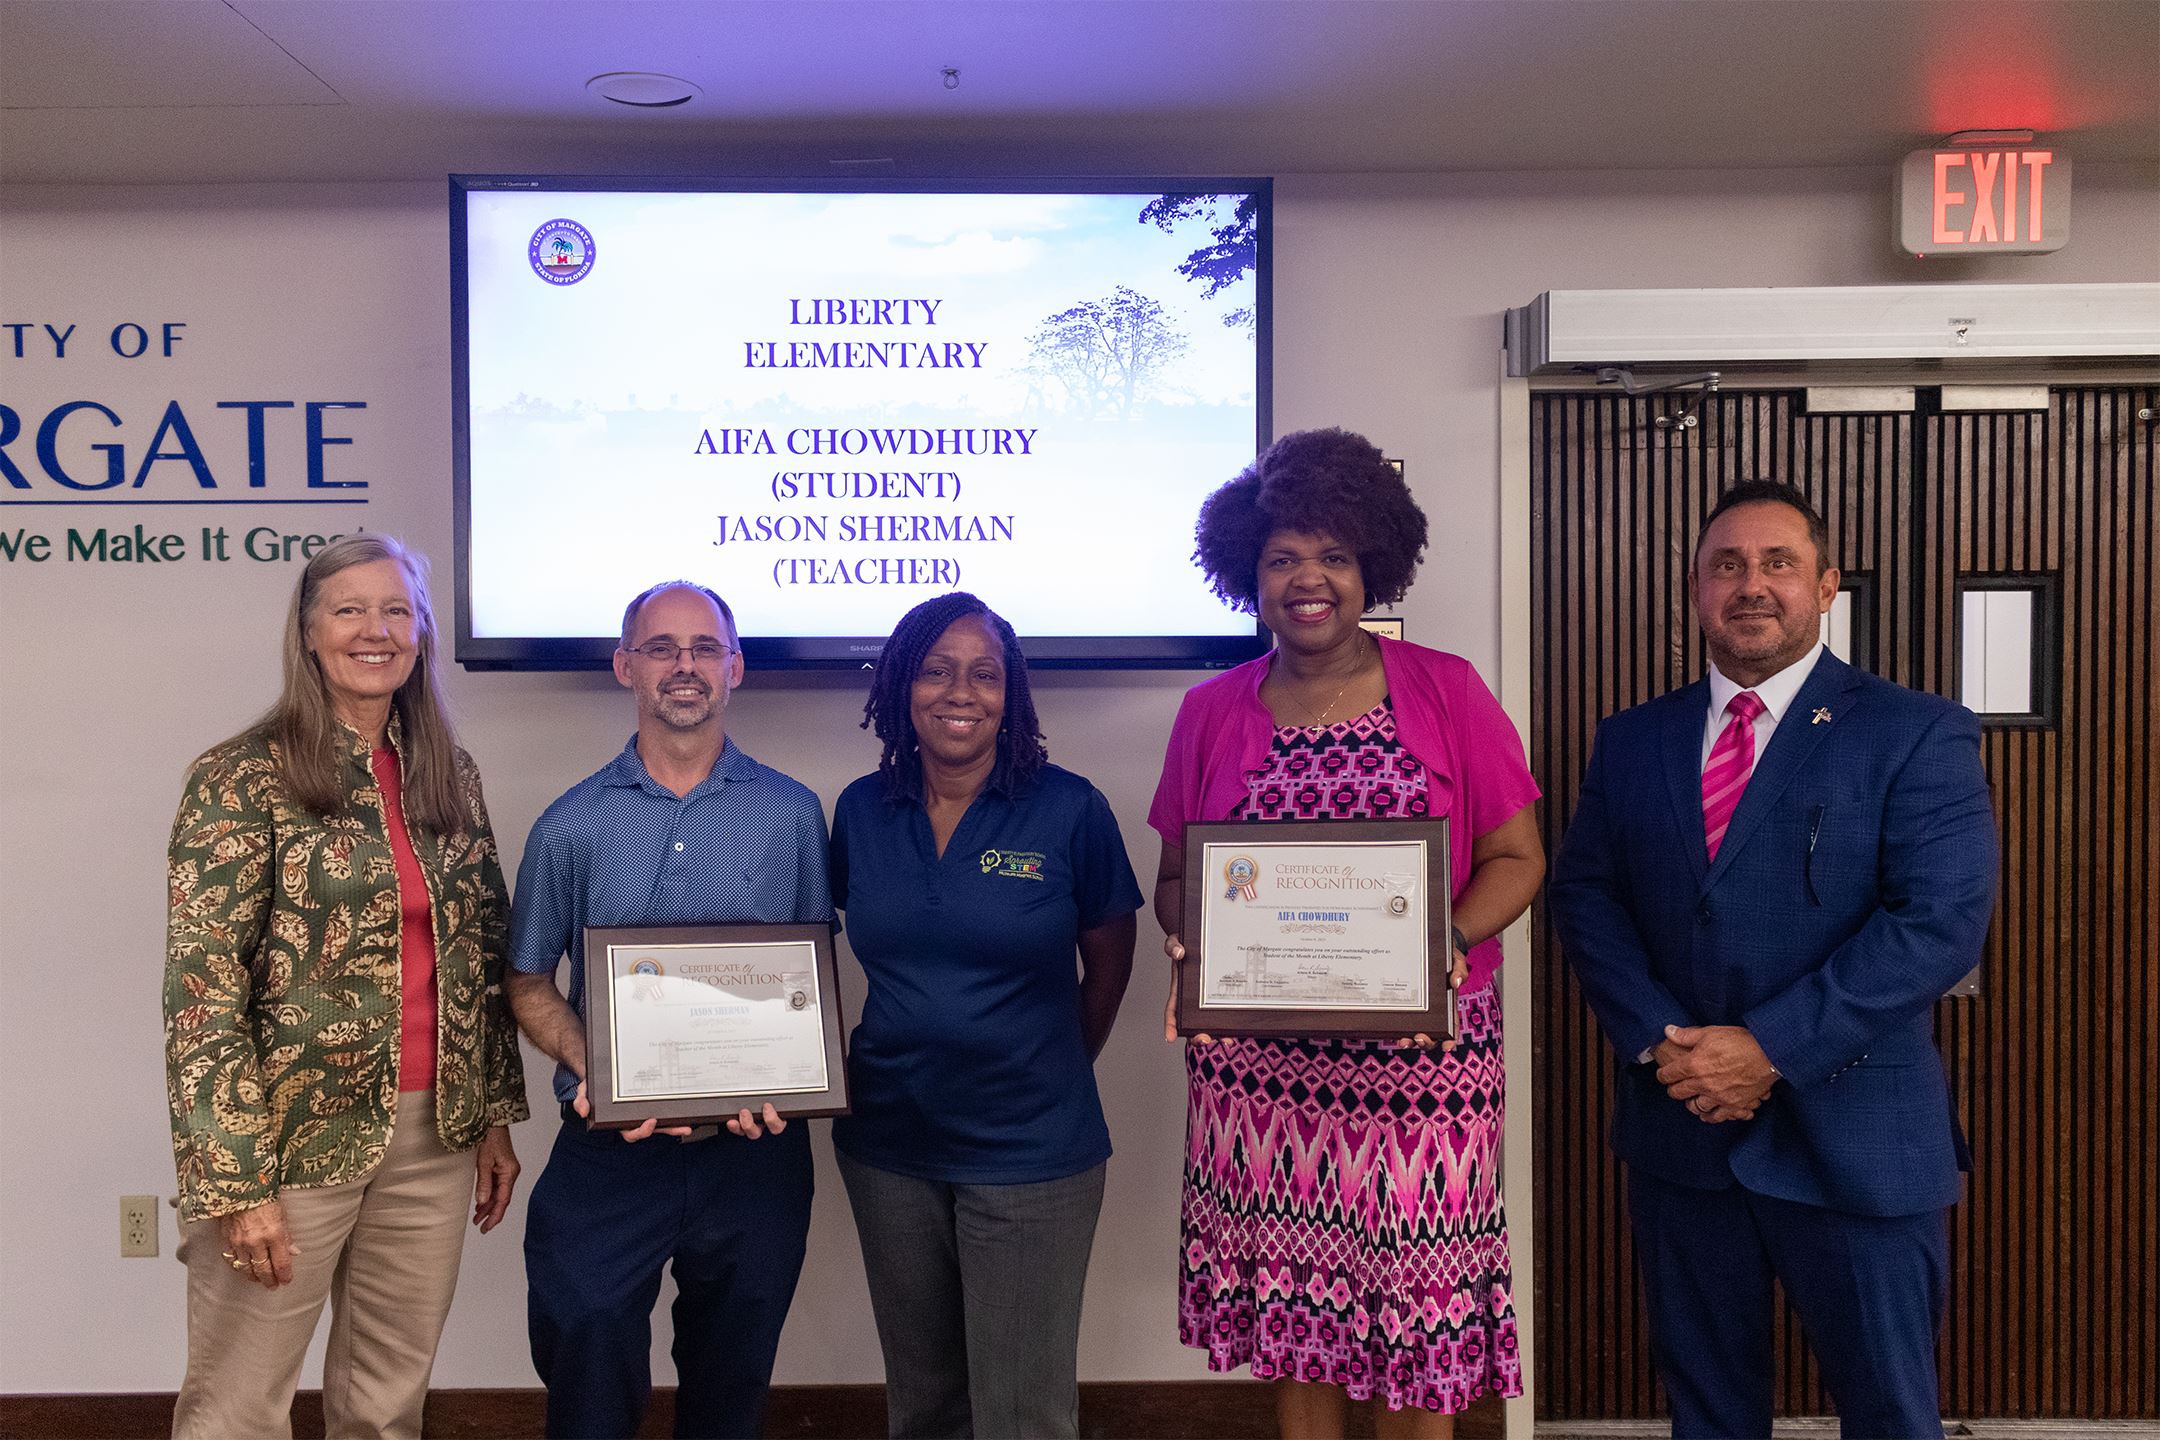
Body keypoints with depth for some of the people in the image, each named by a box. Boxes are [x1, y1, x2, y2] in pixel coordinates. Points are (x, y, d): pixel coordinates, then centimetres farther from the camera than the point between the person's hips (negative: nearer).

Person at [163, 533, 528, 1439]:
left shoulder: (449, 777, 8)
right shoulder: (245, 780, -9)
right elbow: (202, 992, -12)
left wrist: (496, 1116, 11)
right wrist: (237, 1181, -16)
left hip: (434, 1138, 5)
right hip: (298, 1138, -4)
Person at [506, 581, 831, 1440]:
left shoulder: (792, 814, 0)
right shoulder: (572, 824, 1)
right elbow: (528, 982, 6)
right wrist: (589, 1069, -13)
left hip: (755, 1152, 1)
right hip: (608, 1153, 0)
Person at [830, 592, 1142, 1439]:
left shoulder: (1069, 810, -9)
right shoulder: (862, 810, 1)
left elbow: (1109, 959, 2)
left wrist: (1053, 1074, 6)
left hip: (1030, 1153, -3)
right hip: (888, 1146, 3)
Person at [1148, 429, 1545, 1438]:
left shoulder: (1446, 691, 2)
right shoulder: (1210, 712, 7)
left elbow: (1516, 856, 2)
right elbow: (1175, 873, 12)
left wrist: (1450, 944, -16)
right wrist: (1191, 946, -9)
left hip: (1419, 1050, -1)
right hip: (1258, 1062, 2)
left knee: (1415, 1328, 3)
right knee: (1292, 1318, 9)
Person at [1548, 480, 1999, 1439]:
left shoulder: (1917, 735, -5)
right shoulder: (1632, 740, 8)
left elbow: (1941, 919, -15)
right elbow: (1583, 894, 4)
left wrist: (1771, 1048, -20)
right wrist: (1655, 1038, -12)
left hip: (1852, 1137, -3)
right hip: (1677, 1128, 4)